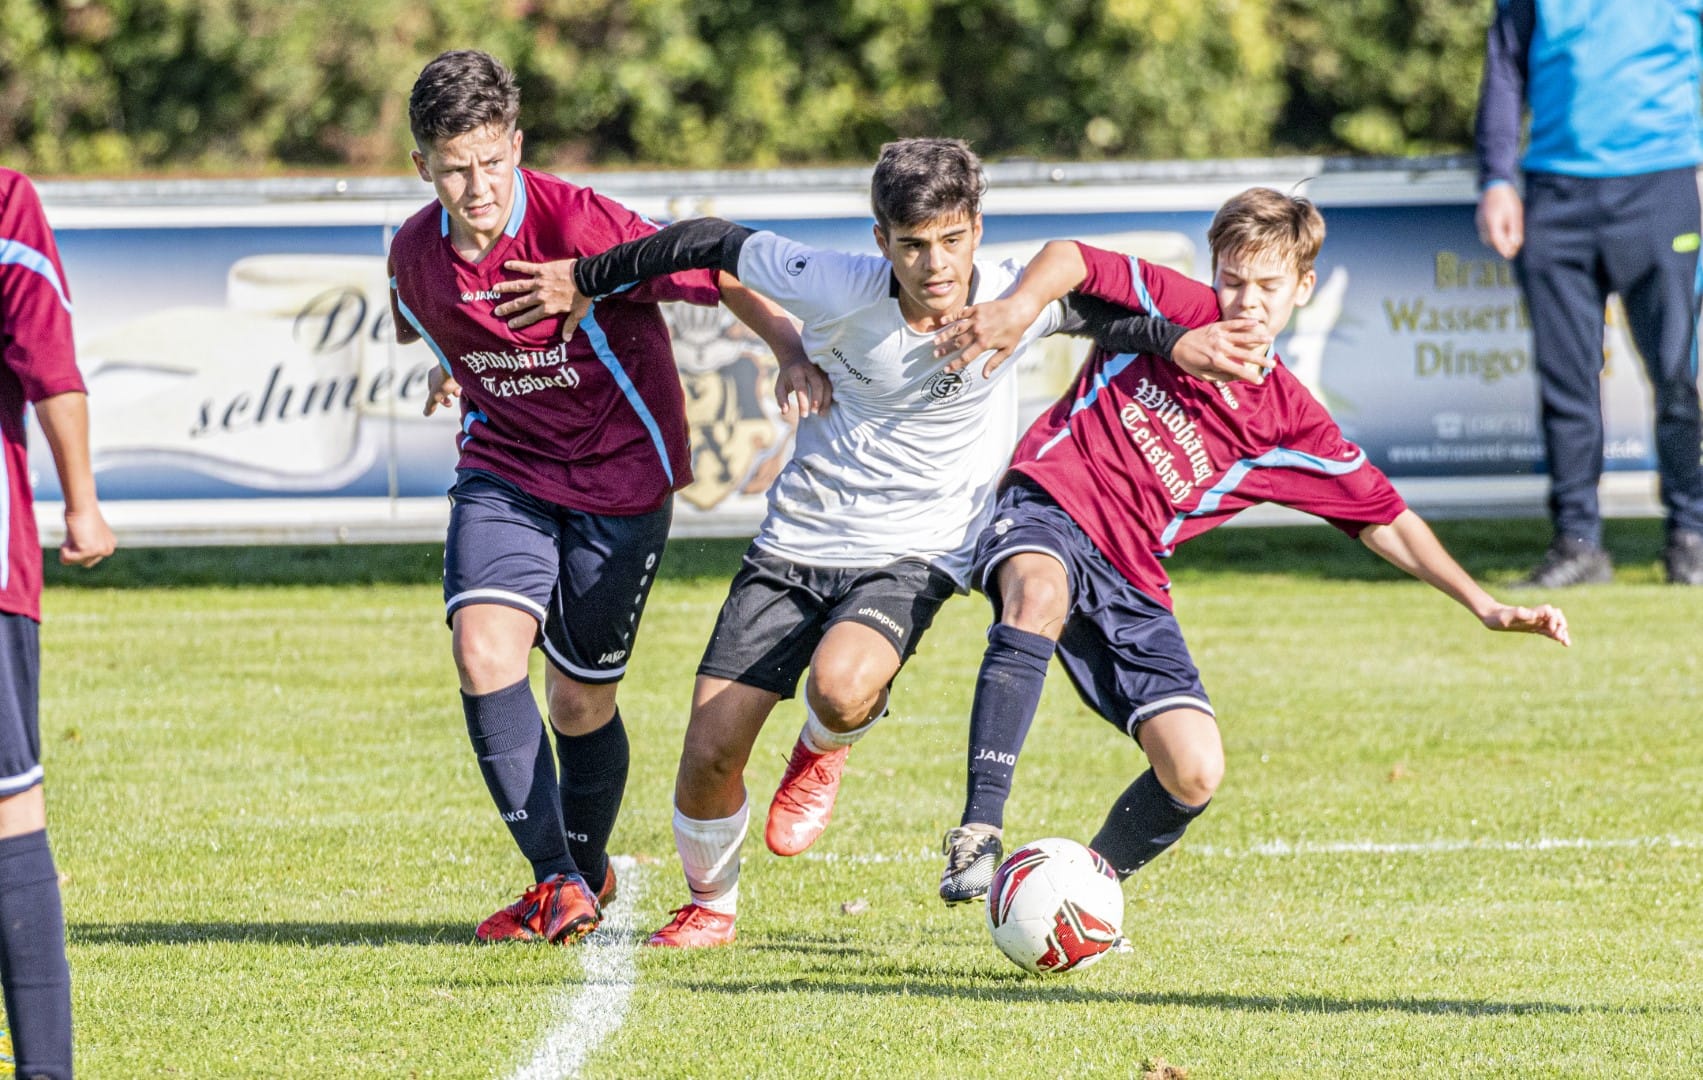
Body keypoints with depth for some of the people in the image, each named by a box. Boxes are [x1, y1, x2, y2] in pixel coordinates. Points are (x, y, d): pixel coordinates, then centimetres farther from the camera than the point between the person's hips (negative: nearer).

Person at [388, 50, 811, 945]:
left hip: (619, 476, -4)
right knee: (484, 650, -20)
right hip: (504, 467, 4)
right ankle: (557, 883, -13)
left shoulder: (577, 225, -23)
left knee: (581, 701, 4)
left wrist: (792, 350, -29)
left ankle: (588, 872, 33)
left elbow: (713, 273, -19)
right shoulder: (415, 256, -6)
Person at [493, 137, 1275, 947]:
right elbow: (715, 244, -2)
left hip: (912, 555, -1)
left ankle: (823, 752, 6)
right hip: (794, 543, 1)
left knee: (841, 689, -34)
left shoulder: (1011, 306, -14)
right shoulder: (839, 288, -17)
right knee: (709, 756, -5)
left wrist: (1178, 343, -11)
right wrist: (583, 279, 6)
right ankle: (710, 907, 27)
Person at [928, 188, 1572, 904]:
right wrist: (1017, 308, -24)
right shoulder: (1175, 308, -1)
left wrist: (1486, 608, 2)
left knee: (1195, 773, -10)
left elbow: (1386, 523, 9)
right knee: (1039, 597, -41)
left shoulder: (1293, 427, 4)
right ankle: (978, 835, -43)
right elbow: (1067, 259, -2)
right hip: (1048, 505, -4)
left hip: (1131, 586, 4)